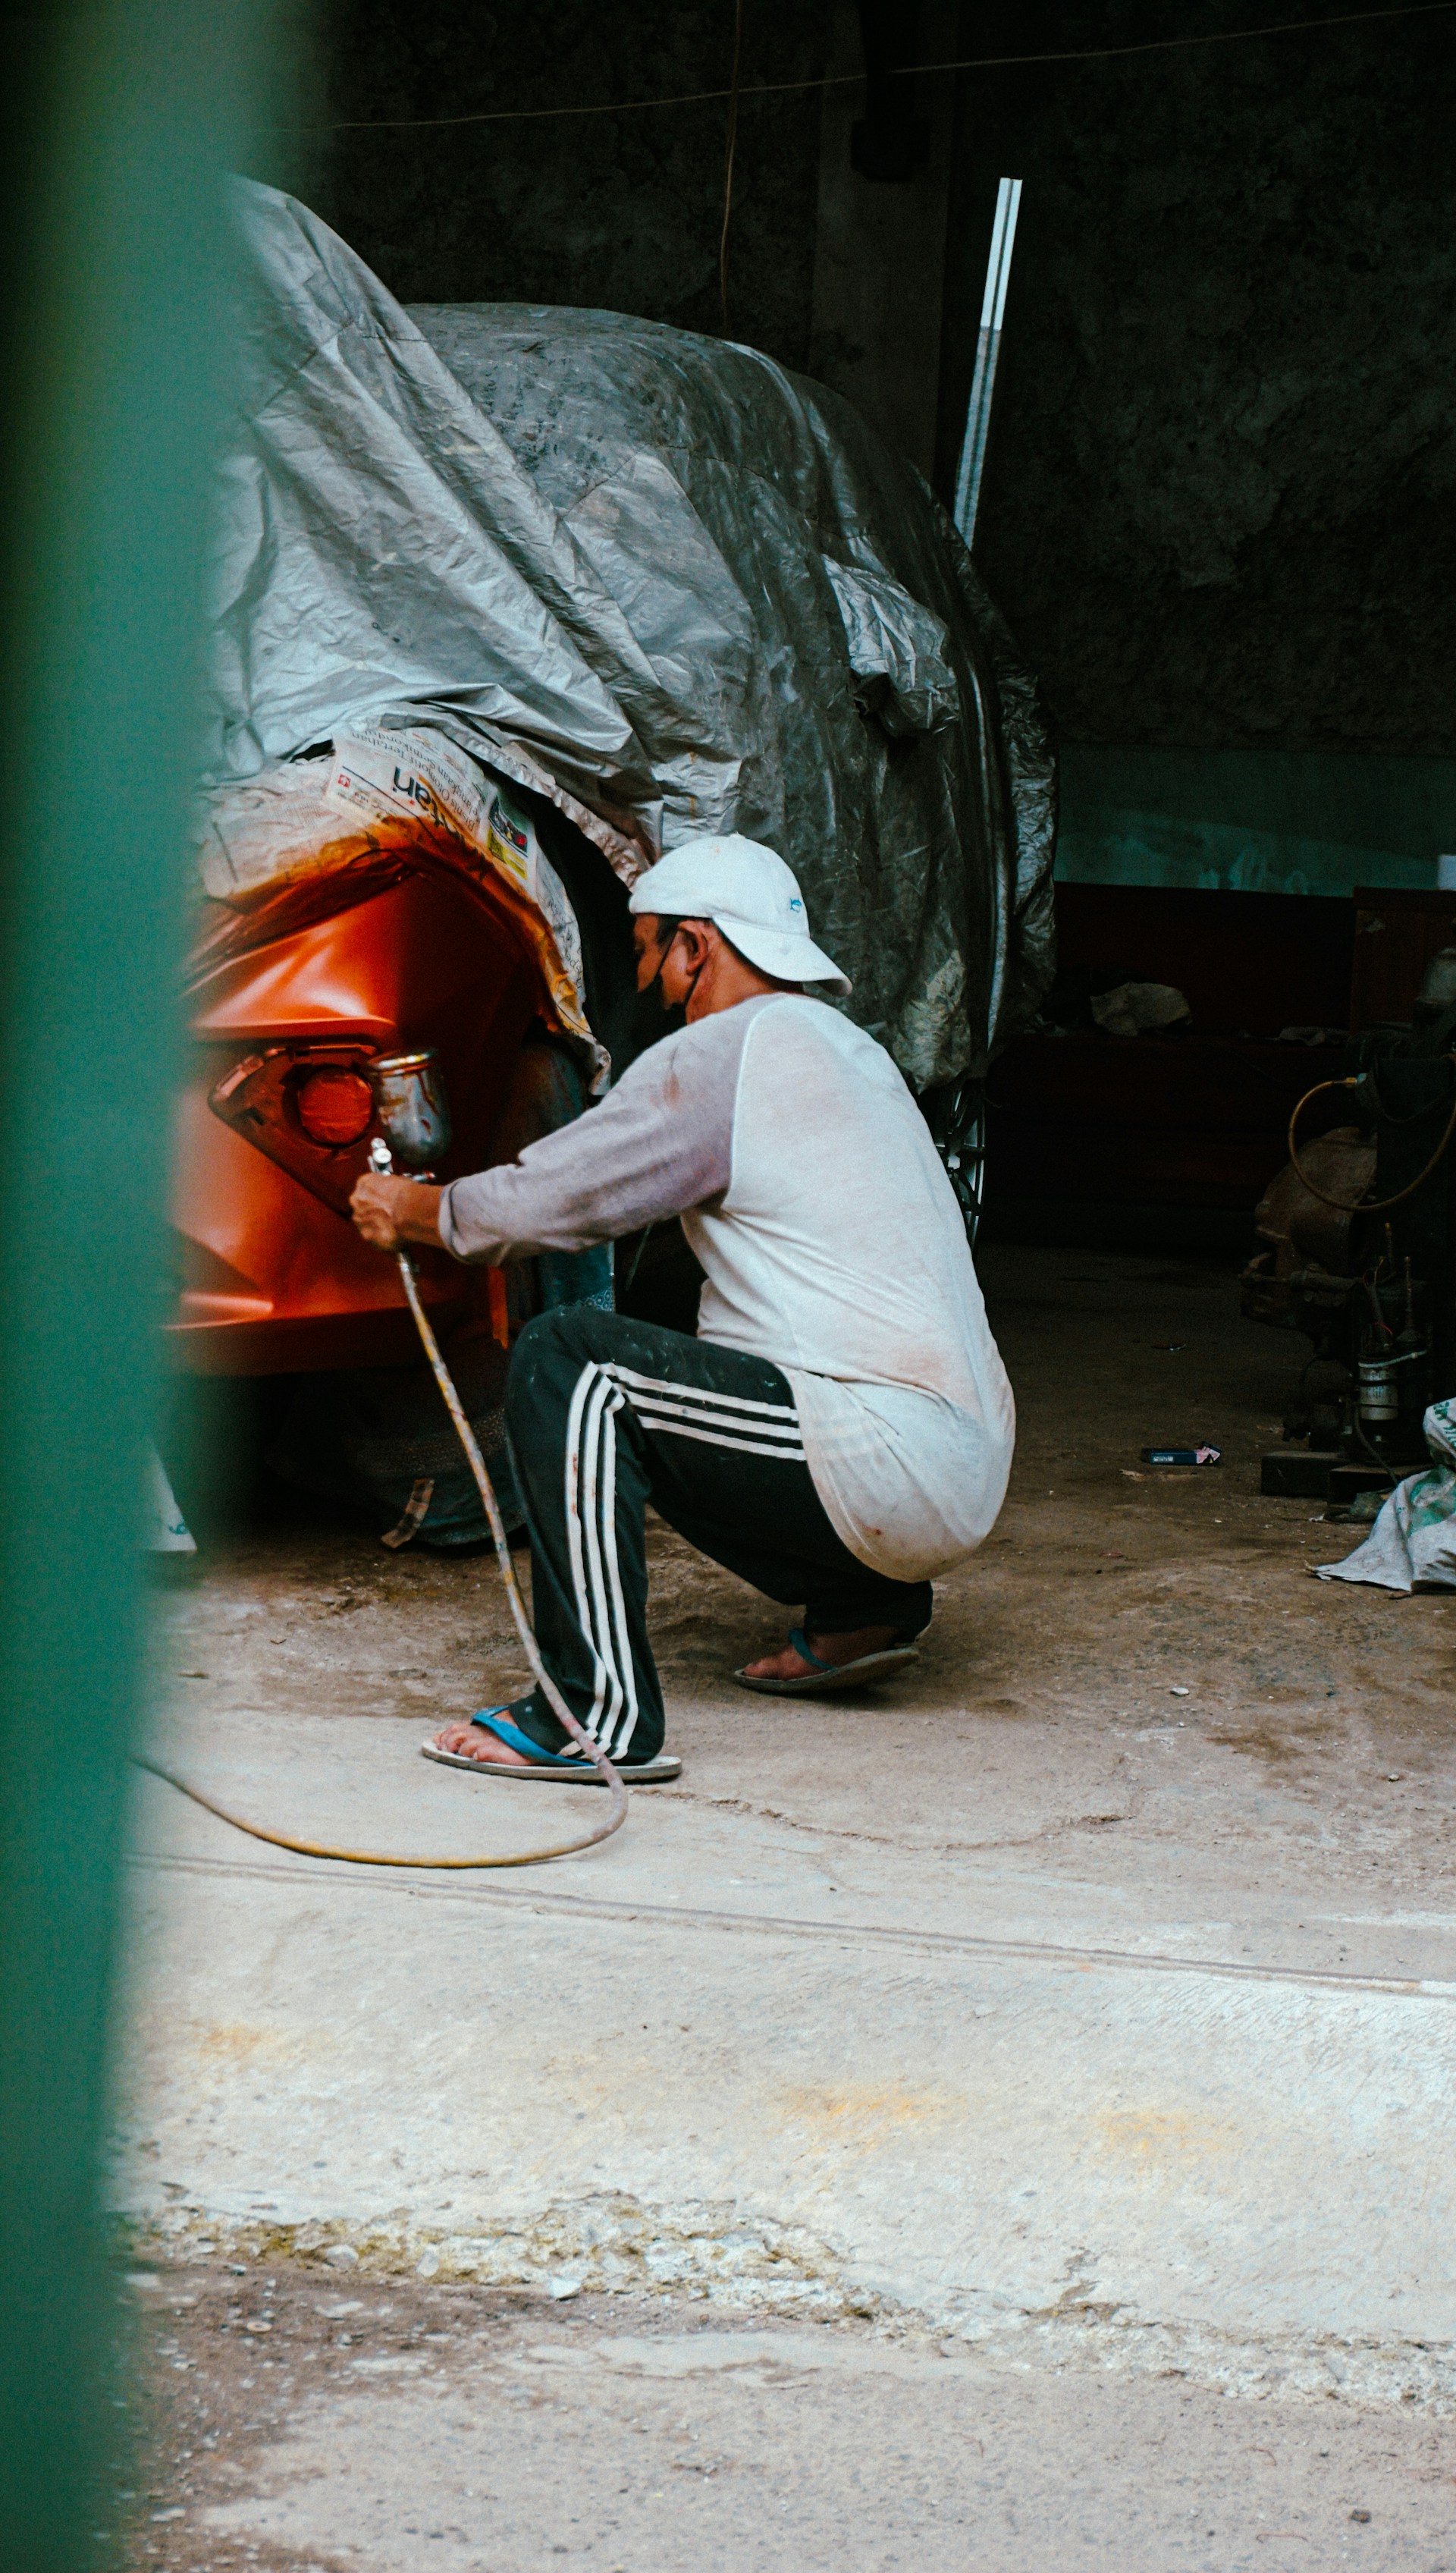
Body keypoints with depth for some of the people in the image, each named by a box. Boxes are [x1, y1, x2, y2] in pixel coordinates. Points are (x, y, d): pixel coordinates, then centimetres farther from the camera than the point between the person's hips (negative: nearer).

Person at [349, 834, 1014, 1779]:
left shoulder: (722, 1055, -8)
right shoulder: (846, 1048, 22)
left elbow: (545, 1199, -3)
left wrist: (416, 1213, 16)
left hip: (892, 1462, -10)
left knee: (567, 1359, -14)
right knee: (623, 1414, 25)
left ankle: (601, 1717, -21)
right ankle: (862, 1609, 19)